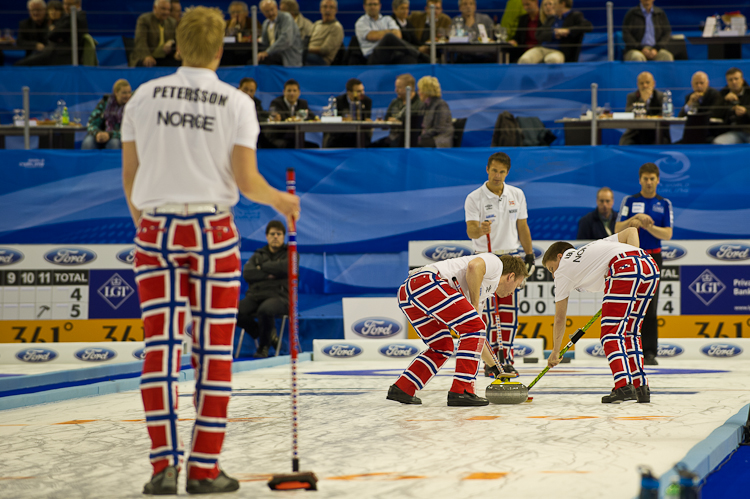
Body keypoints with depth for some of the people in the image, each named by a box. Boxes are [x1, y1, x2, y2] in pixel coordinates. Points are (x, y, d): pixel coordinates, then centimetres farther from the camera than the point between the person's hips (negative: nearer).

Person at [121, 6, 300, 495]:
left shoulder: (144, 97, 3)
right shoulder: (236, 103, -5)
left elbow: (130, 177, 6)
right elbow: (246, 180, -9)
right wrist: (281, 200, 11)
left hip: (156, 229, 2)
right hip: (212, 232, -2)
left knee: (161, 348, 2)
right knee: (214, 351, 5)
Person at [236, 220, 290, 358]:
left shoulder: (290, 254, 12)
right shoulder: (258, 255, 22)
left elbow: (285, 267, -11)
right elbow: (247, 274, 4)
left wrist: (262, 267, 0)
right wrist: (268, 275, -7)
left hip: (278, 296, -4)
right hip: (255, 295, 4)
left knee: (265, 310, -40)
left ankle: (263, 347, -14)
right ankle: (265, 333, -2)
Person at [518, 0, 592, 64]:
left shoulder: (575, 16, 8)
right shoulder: (551, 20, 23)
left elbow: (588, 26, -11)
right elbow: (539, 35, 9)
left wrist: (568, 31, -18)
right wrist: (553, 34, -11)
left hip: (558, 52, -5)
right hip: (542, 49, 5)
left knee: (552, 59, -43)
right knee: (525, 60, -28)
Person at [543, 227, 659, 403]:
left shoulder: (563, 270, 21)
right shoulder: (594, 247, 39)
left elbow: (559, 318, 26)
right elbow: (631, 231, 30)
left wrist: (555, 351, 38)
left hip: (625, 269, -7)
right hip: (650, 265, 7)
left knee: (611, 333, -3)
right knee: (630, 332, 17)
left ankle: (624, 386, -19)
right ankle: (641, 388, 12)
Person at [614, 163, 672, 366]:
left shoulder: (664, 204, 8)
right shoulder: (629, 201, 5)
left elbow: (667, 234, -1)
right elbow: (618, 229, -3)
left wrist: (647, 226, -16)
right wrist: (635, 219, -18)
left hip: (653, 258, 0)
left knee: (650, 306, -5)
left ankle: (650, 352, -4)